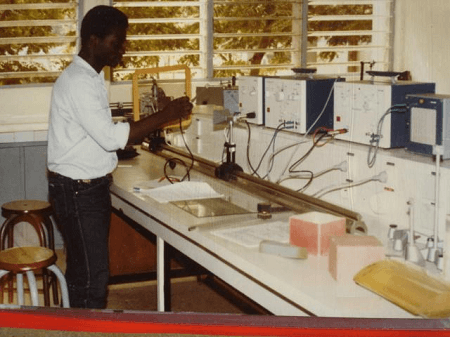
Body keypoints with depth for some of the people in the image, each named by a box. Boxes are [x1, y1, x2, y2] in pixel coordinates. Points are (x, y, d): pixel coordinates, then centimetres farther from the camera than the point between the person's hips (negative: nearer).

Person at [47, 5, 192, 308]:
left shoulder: (91, 76, 12)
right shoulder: (78, 82, -20)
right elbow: (110, 137, -26)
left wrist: (143, 133, 8)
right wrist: (164, 116, -23)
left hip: (92, 187, 10)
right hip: (77, 191, -10)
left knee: (84, 271, 15)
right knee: (94, 276, -8)